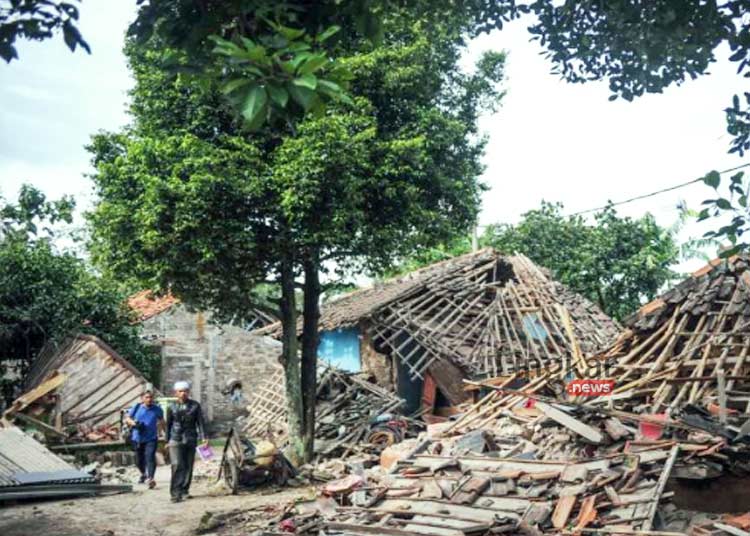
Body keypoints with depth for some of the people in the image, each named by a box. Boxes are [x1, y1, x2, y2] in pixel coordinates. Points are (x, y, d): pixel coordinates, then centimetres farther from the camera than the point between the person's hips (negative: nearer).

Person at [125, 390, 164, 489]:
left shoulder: (157, 409, 0)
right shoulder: (136, 408, -1)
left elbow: (161, 421, 17)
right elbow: (127, 418, 7)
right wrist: (134, 423, -14)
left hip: (151, 438, -2)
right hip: (138, 438, 2)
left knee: (150, 457, -21)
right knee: (139, 460, 15)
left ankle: (150, 478, -27)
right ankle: (143, 474, 43)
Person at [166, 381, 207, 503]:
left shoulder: (195, 405, 3)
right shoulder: (172, 407, 4)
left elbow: (200, 422, 1)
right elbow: (168, 424, 10)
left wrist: (203, 438, -8)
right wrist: (167, 441, 10)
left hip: (191, 440, 2)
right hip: (176, 440, -2)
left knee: (188, 466, 7)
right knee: (177, 465, -13)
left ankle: (184, 491, 19)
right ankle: (175, 493, -13)